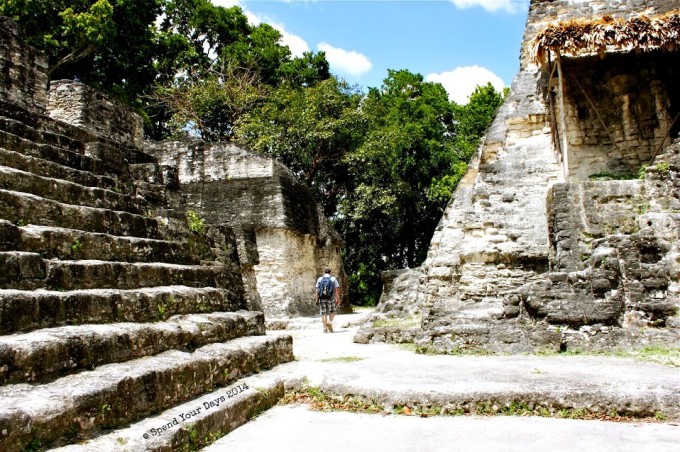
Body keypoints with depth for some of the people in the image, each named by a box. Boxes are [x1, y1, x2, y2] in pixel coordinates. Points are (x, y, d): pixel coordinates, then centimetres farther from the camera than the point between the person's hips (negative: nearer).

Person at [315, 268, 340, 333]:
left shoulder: (320, 279, 8)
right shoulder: (333, 279, 4)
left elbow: (316, 290, 1)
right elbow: (337, 289, -2)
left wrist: (316, 299, 1)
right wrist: (338, 299, -1)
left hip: (322, 298, 1)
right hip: (330, 298, -1)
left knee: (323, 313, 6)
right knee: (332, 311, 17)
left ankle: (325, 328, 3)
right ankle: (330, 321, -5)